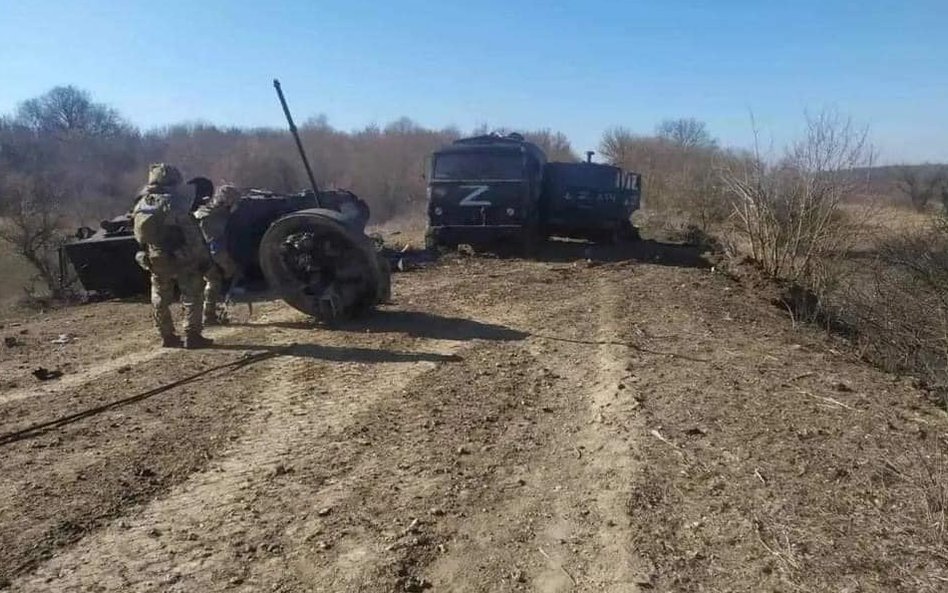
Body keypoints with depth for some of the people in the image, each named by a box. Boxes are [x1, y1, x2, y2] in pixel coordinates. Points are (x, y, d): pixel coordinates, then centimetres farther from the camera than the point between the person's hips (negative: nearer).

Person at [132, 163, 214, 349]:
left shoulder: (141, 205, 2)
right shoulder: (175, 202, -18)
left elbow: (139, 236, 8)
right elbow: (192, 235, -18)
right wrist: (203, 257, -10)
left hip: (156, 261, 6)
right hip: (182, 259, -6)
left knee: (160, 301, 16)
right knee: (192, 298, 4)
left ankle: (167, 337, 22)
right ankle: (192, 337, 3)